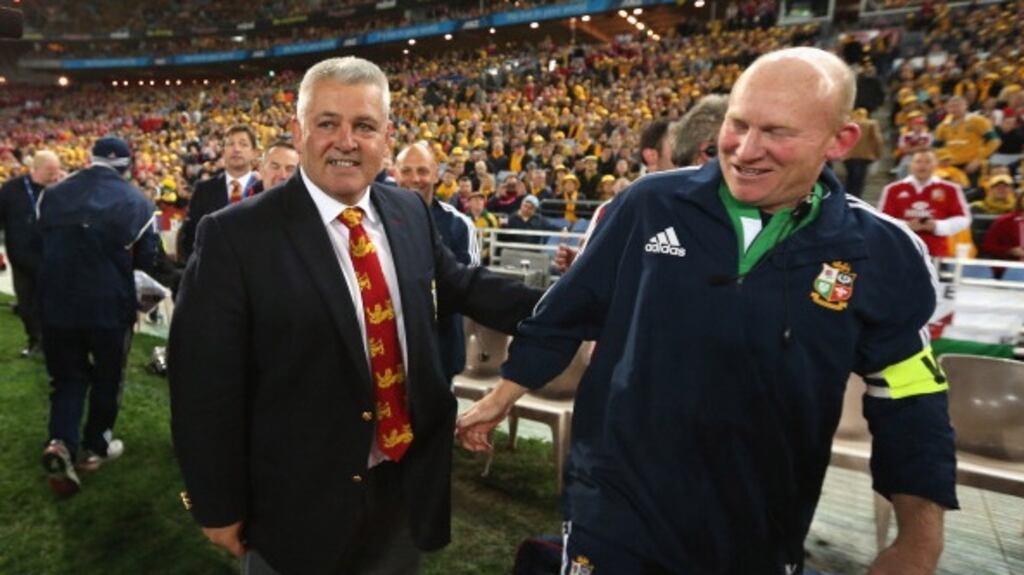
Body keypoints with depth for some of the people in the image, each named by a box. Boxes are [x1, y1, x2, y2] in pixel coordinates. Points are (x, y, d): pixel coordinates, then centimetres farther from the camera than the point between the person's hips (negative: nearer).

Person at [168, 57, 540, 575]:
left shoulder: (411, 213, -2)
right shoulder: (236, 236, -17)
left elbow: (457, 284, 13)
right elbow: (205, 386, -14)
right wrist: (220, 507, -8)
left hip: (408, 482, 5)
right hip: (300, 501, -4)